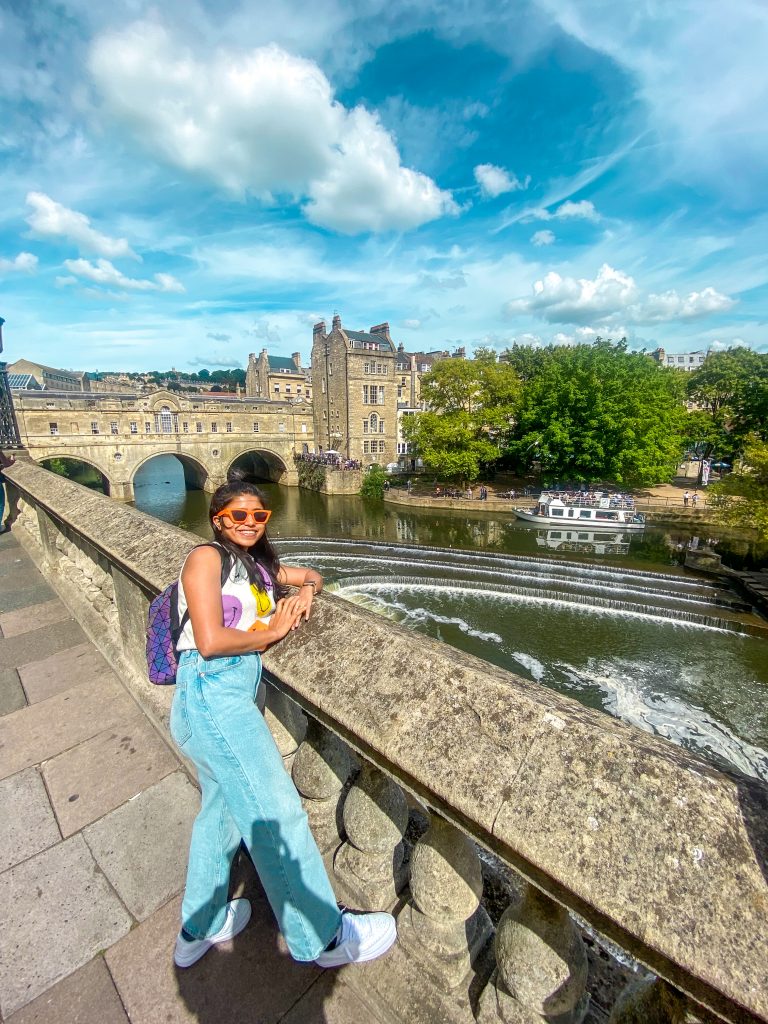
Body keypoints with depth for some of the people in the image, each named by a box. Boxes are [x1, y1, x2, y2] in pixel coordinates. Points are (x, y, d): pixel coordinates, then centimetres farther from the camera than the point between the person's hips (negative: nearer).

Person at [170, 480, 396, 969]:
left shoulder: (258, 566, 16)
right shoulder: (207, 557, -7)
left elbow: (311, 575, 27)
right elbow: (210, 641, -16)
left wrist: (306, 592, 3)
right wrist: (273, 630, -4)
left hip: (237, 697, 9)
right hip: (211, 693, -9)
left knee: (222, 811, 23)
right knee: (277, 815, -1)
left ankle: (199, 929, 45)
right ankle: (323, 937, 18)